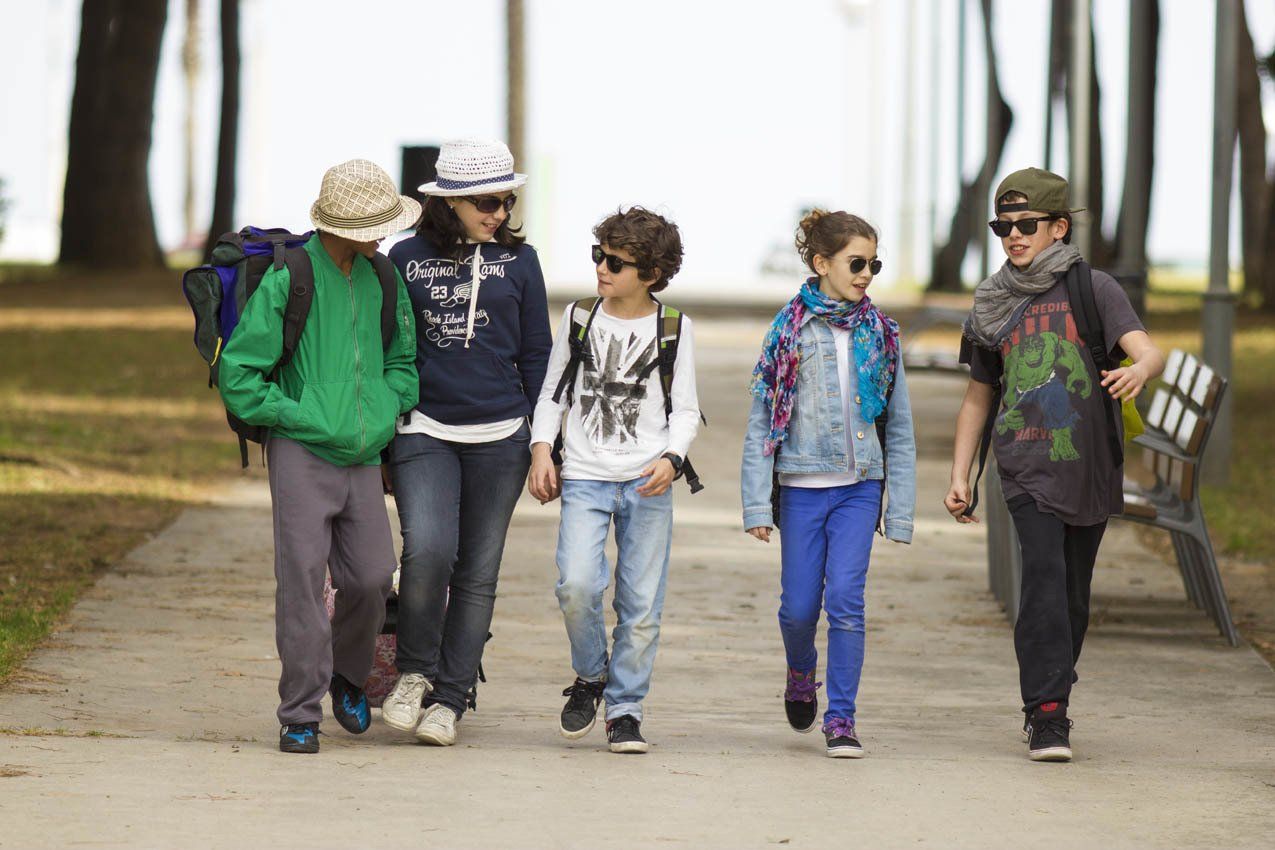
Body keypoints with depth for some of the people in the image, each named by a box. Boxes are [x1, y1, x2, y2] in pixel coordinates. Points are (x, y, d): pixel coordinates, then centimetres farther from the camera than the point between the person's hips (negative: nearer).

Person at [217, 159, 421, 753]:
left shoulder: (381, 280, 10)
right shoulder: (288, 279, -8)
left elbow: (402, 357, 25)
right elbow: (237, 371, -7)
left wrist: (389, 410, 9)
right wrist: (291, 415, -10)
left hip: (362, 457, 5)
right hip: (302, 454, -5)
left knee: (371, 577, -2)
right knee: (302, 580, -9)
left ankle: (348, 672, 27)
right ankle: (300, 714, -4)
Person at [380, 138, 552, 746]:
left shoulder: (518, 260, 7)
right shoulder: (407, 259, 4)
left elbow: (536, 354, 12)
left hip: (498, 438, 2)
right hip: (423, 432, -2)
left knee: (477, 572, 3)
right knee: (428, 549, -20)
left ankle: (449, 699, 11)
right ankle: (414, 671, 2)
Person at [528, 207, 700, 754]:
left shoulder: (673, 330, 4)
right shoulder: (580, 319, 8)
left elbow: (685, 411, 6)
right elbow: (552, 394, 14)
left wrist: (671, 458, -12)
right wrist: (542, 448, -1)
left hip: (647, 484, 0)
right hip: (584, 478, 0)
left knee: (641, 605, -1)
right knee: (577, 585, -18)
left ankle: (625, 709, 12)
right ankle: (590, 677, 7)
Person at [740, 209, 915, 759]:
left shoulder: (880, 333, 5)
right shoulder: (789, 330, -1)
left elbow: (899, 428, 9)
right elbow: (761, 422, 0)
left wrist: (900, 509, 5)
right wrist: (757, 505, -6)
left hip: (860, 487, 1)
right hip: (801, 486, -1)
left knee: (845, 600, -10)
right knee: (799, 605, 2)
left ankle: (840, 717, -1)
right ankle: (801, 674, 35)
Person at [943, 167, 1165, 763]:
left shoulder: (1094, 289, 2)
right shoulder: (992, 308, 11)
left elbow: (1149, 350, -12)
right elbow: (977, 397, 20)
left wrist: (1139, 371, -37)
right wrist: (959, 477, 13)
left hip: (1090, 467, 0)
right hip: (1027, 466, 0)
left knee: (1073, 592, 7)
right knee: (1044, 574, -18)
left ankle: (1045, 706, 25)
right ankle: (1047, 715, -21)